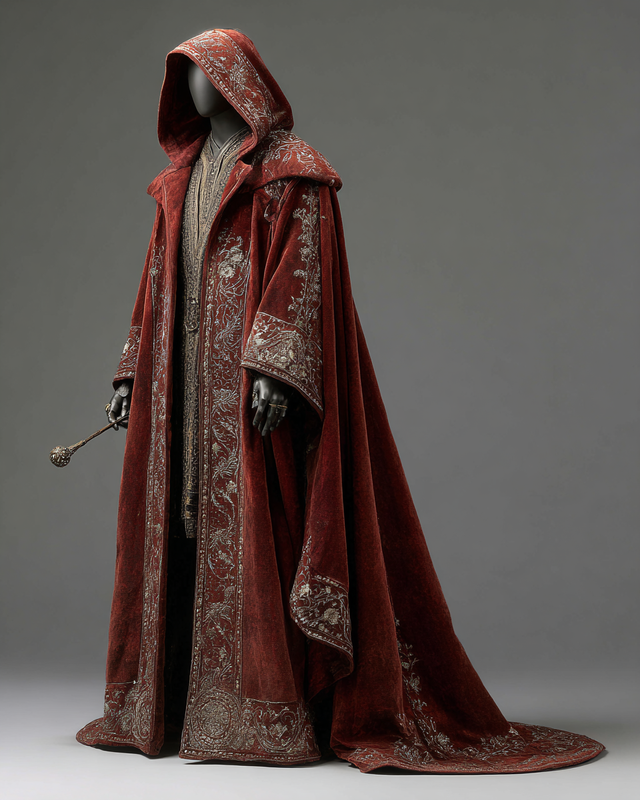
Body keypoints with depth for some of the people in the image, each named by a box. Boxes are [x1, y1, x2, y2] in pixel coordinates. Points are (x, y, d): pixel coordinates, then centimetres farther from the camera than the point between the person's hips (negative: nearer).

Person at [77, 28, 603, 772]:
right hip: (187, 384, 8)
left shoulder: (288, 168, -2)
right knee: (184, 526, 7)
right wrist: (133, 367, 15)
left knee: (256, 533, -10)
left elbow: (303, 267, -13)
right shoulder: (182, 177, 20)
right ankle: (169, 702, 16)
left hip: (253, 381, -7)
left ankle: (270, 714, -3)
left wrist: (274, 364, -24)